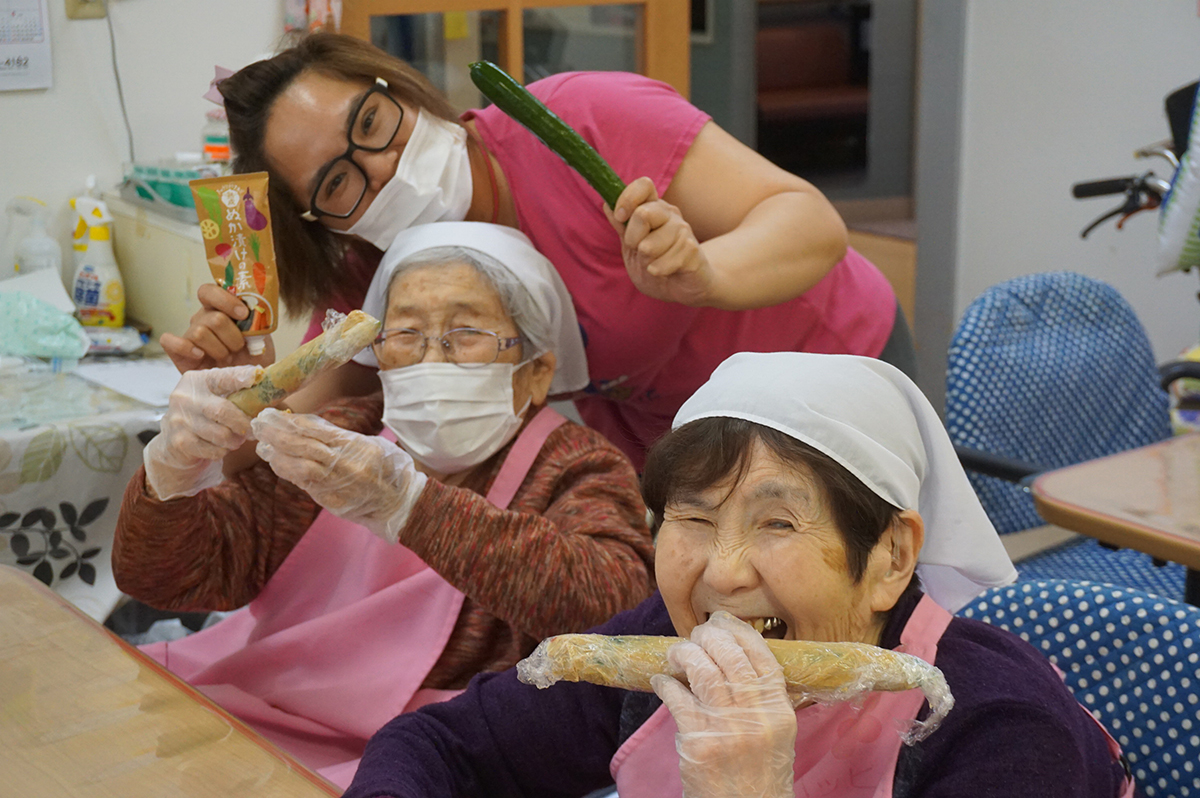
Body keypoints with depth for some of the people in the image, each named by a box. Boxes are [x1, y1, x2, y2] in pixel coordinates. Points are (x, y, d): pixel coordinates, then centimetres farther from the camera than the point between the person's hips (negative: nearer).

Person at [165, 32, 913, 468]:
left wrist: (697, 274, -52)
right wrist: (233, 378, -31)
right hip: (653, 437, 5)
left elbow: (815, 223, -32)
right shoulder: (374, 272, -13)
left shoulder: (583, 124, -32)